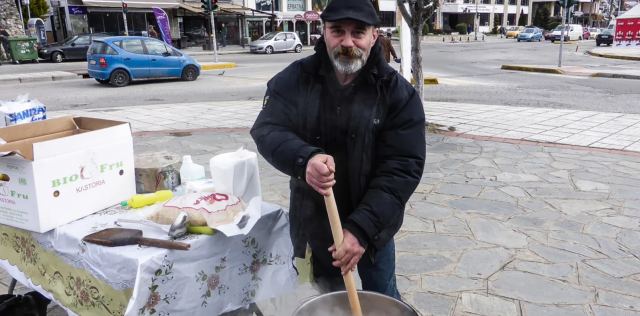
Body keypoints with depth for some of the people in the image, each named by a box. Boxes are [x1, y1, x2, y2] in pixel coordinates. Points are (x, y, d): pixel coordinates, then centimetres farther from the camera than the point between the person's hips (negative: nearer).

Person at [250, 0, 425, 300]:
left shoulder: (398, 92, -15)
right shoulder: (296, 79, -9)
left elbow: (403, 168, -18)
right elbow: (266, 129, -17)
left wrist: (362, 227, -29)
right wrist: (304, 159, -40)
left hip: (371, 222, -1)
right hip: (313, 220, 2)